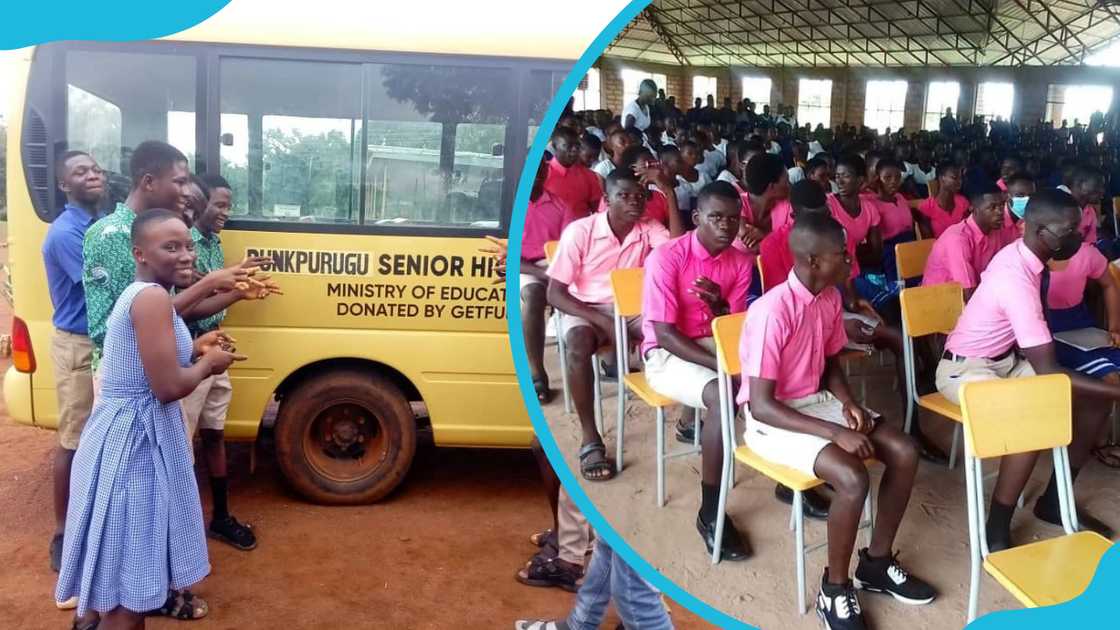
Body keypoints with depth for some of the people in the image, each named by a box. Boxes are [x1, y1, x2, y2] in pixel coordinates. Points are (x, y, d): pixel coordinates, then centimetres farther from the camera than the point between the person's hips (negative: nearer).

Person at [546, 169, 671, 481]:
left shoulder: (650, 228, -2)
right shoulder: (579, 231, -13)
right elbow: (555, 293, -13)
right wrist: (602, 320, -25)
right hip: (585, 310, -3)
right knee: (579, 347, -37)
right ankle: (590, 438, -26)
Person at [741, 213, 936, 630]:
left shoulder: (830, 298, -1)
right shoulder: (772, 312, -27)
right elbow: (761, 405, -26)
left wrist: (848, 404, -6)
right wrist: (835, 433, -27)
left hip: (817, 401, 8)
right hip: (772, 419, -8)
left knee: (904, 452, -5)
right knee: (853, 478, -28)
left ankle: (877, 561, 13)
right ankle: (835, 589, -4)